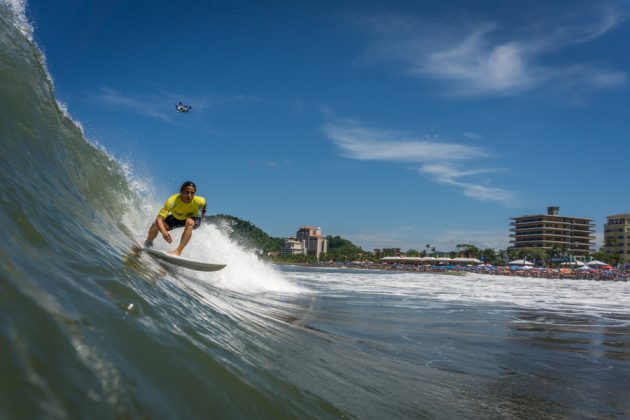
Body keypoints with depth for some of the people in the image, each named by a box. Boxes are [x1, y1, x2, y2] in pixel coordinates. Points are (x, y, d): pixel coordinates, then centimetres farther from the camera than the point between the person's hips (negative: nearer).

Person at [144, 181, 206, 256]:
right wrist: (164, 232, -61)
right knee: (155, 225, -18)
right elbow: (159, 219, -42)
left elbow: (204, 204, -6)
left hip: (193, 219, -1)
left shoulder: (199, 201, -33)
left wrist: (203, 213, 15)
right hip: (176, 218, 1)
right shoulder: (172, 201, -37)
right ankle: (148, 243, 16)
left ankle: (178, 251, -38)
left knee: (189, 222, -37)